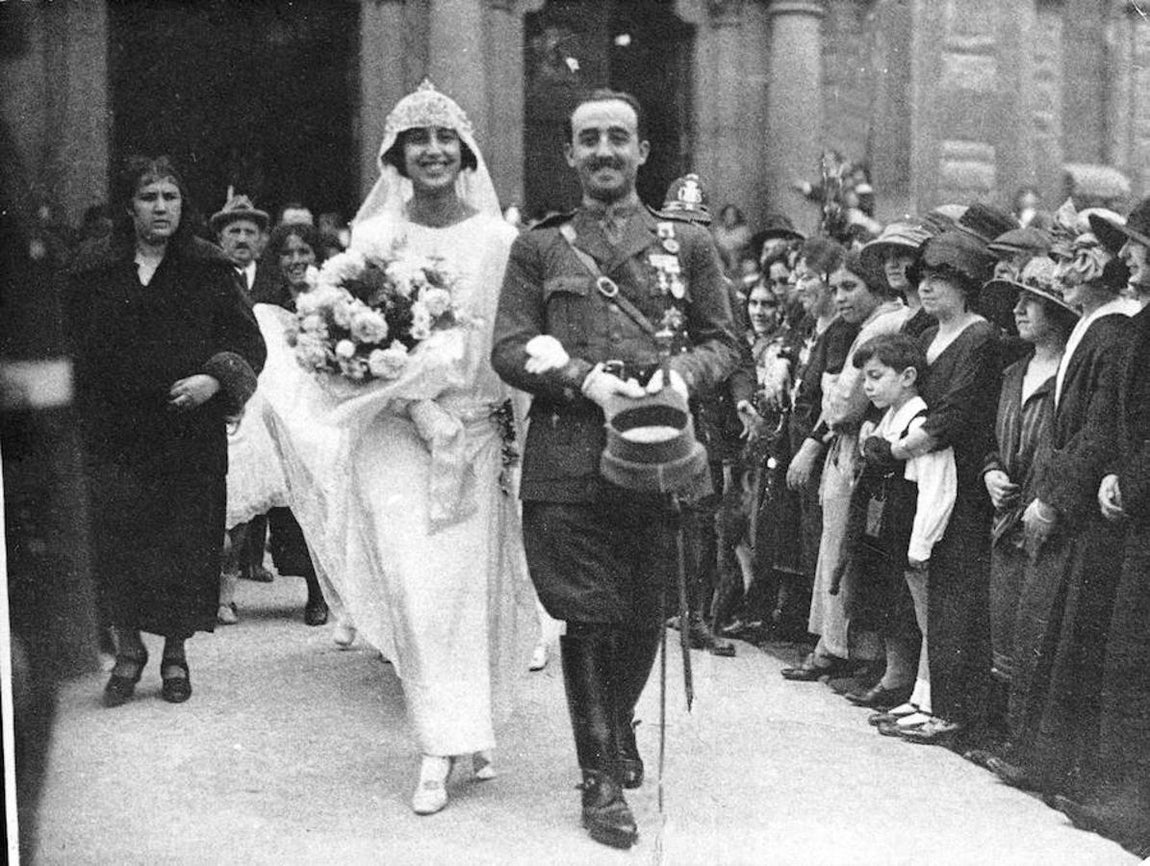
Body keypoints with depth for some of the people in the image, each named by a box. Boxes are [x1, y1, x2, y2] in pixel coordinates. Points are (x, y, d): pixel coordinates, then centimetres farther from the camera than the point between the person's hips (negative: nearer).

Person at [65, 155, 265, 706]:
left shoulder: (208, 270, 4)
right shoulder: (92, 270, 7)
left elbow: (247, 341, 3)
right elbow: (74, 350, 9)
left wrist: (215, 378, -15)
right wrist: (76, 421, 1)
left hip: (191, 434, 0)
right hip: (113, 433, 1)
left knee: (185, 541, 3)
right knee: (117, 536, -7)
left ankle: (175, 655, 19)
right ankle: (128, 650, 10)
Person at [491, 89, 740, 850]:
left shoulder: (688, 243, 12)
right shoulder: (540, 247, 10)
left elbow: (724, 342, 11)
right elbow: (510, 348, 3)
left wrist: (681, 375, -11)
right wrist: (582, 380, -14)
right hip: (567, 459, -1)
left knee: (644, 615, 9)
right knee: (589, 616, -1)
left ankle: (619, 727, 38)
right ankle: (603, 777, 11)